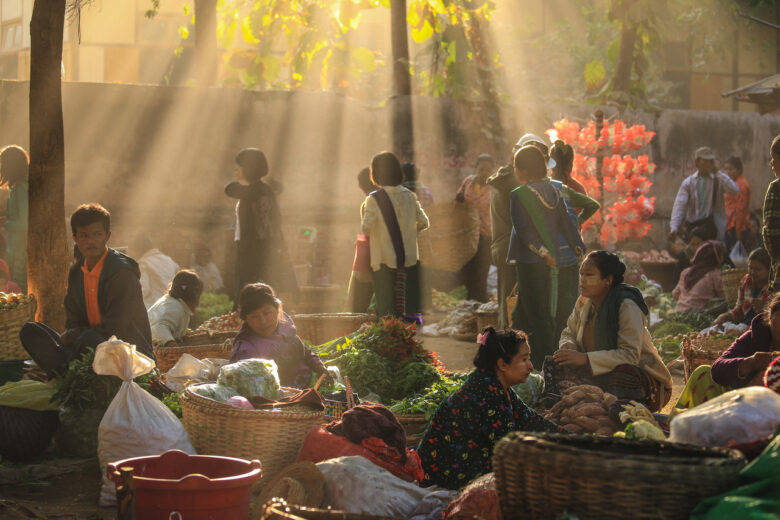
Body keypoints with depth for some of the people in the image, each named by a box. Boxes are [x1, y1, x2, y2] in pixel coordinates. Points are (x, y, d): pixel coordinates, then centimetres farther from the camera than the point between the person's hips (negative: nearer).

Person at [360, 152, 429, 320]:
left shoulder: (374, 199, -12)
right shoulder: (409, 196, 1)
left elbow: (366, 229, -15)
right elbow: (423, 222, 5)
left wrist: (363, 212, 3)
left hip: (384, 261, -4)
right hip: (409, 258, 4)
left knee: (386, 308, 3)